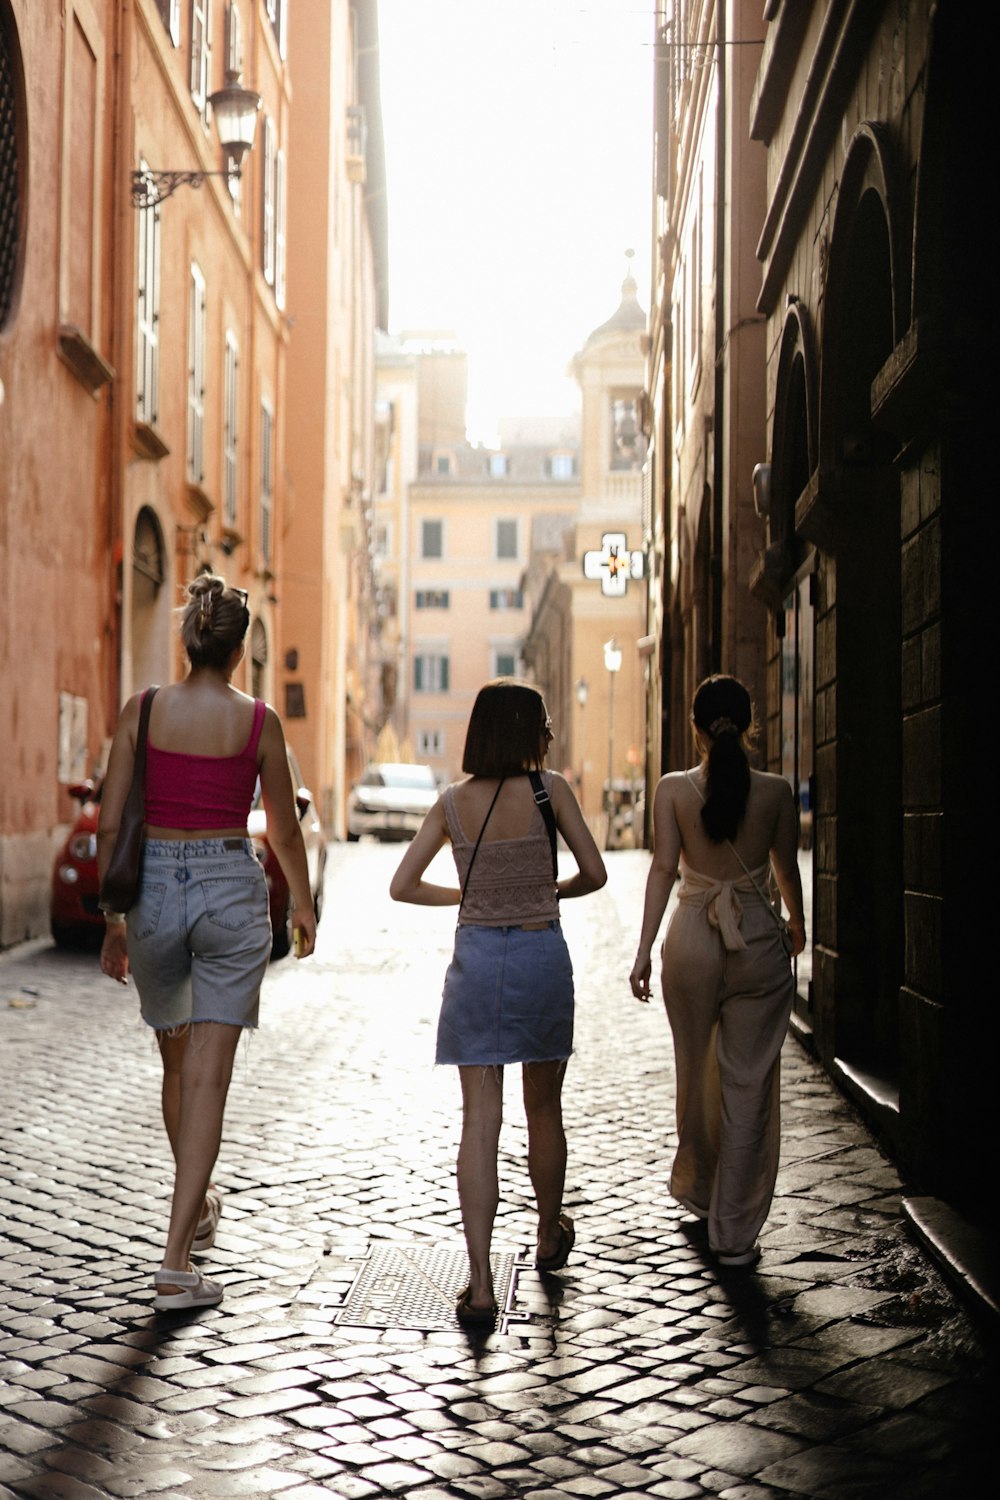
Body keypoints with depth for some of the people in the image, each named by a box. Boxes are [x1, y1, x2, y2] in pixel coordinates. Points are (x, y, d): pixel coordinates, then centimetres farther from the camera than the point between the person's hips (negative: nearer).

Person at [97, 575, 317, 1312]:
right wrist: (305, 908, 21)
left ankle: (199, 1205, 43)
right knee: (208, 1078, -2)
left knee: (177, 1063, 23)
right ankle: (176, 1263, -7)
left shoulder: (143, 712, -1)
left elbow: (110, 824, -1)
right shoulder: (258, 721, -4)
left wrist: (111, 920, 10)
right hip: (230, 889, -2)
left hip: (154, 887, 2)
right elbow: (285, 831, 5)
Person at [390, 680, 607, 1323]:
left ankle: (481, 1283, -7)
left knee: (481, 1120, 0)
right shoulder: (549, 789, -6)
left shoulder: (453, 802, 1)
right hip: (542, 956, -1)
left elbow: (403, 885, 2)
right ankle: (550, 1234, 40)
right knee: (544, 1108, 19)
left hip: (476, 957, 1)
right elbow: (595, 874, -3)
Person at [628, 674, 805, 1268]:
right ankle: (734, 1234, 5)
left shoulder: (674, 789, -3)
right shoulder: (775, 791, -2)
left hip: (692, 937, 1)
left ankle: (696, 1189, 40)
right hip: (758, 939, -1)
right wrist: (798, 921, 26)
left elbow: (663, 868, -7)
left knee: (696, 1074, 19)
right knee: (748, 1085, 3)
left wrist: (644, 950, -4)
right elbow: (787, 868, 7)